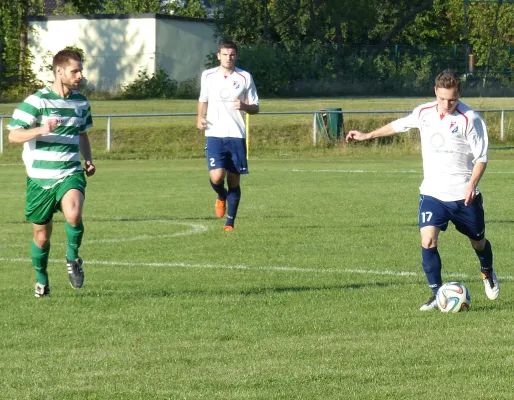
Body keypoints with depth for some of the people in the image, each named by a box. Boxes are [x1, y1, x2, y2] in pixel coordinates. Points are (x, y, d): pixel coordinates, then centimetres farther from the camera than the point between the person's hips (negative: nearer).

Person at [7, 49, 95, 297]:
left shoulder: (81, 103, 9)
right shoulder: (36, 101, -9)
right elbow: (13, 136, -12)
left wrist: (88, 159, 8)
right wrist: (42, 130, -28)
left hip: (70, 173, 2)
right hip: (40, 177, -2)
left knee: (73, 214, -28)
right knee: (42, 234, 8)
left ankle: (73, 258, -1)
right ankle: (41, 280, 32)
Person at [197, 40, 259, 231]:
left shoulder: (245, 78, 3)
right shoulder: (208, 76, 6)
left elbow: (255, 108, 7)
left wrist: (244, 106, -15)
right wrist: (200, 117, 3)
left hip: (237, 136, 0)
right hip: (214, 135, 0)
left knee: (234, 180, 3)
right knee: (216, 177, -17)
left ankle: (230, 222, 15)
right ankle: (221, 197, 18)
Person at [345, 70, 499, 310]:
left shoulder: (470, 119, -14)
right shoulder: (423, 113, -1)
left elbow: (481, 157, -11)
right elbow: (399, 125, 19)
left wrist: (472, 184, -26)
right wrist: (368, 135, 26)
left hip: (463, 195, -2)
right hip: (432, 193, 2)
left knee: (478, 241, 15)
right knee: (428, 241, -15)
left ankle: (487, 273, 48)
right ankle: (438, 295, -5)